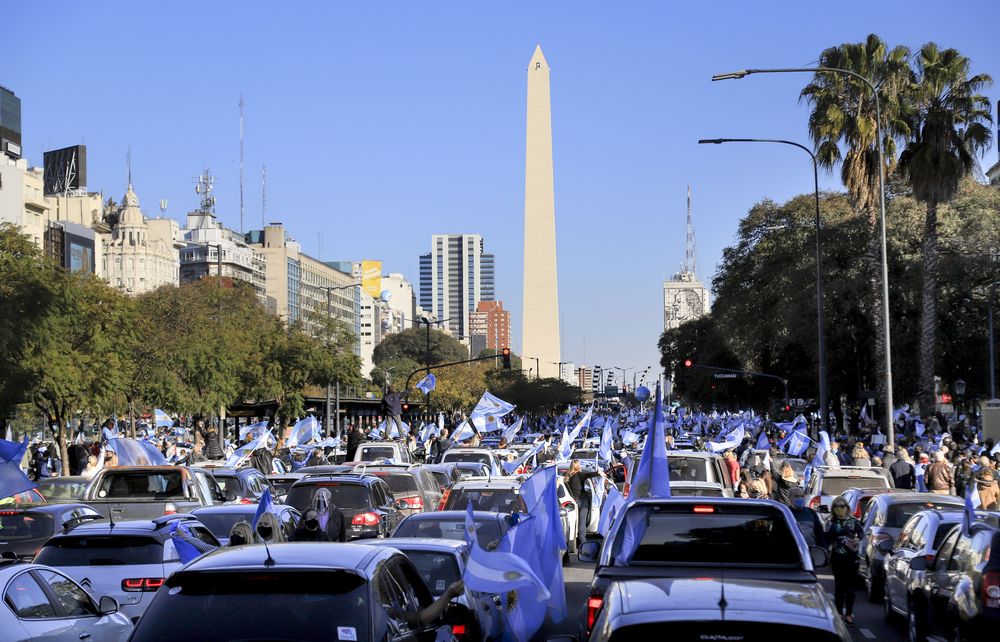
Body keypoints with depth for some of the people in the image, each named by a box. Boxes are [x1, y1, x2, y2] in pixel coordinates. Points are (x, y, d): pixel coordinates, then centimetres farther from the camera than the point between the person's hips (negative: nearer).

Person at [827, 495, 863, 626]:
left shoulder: (853, 522, 7)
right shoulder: (831, 523, 9)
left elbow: (861, 532, -6)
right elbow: (827, 539, 5)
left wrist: (857, 539, -26)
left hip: (851, 557, -1)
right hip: (837, 557, 1)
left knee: (850, 586, -2)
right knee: (839, 585, 3)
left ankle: (849, 614, 1)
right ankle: (839, 613, 10)